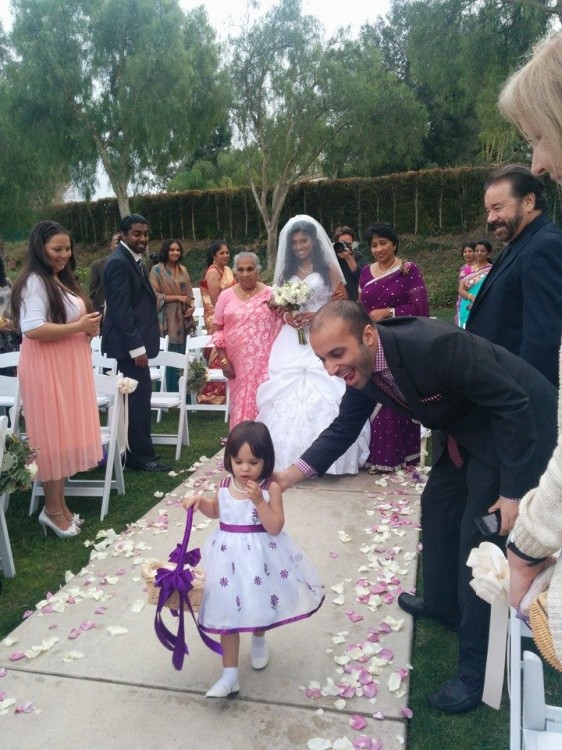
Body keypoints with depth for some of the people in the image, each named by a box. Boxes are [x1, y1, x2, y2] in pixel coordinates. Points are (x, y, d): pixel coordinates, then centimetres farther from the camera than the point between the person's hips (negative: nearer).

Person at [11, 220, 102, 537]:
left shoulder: (61, 279, 15)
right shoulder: (35, 282, -14)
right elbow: (33, 329, -25)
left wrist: (88, 328, 6)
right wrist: (78, 327, -20)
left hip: (68, 365, 9)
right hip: (47, 367, -9)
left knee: (66, 434, 13)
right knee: (53, 436, -1)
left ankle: (60, 504, 24)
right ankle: (52, 509, 13)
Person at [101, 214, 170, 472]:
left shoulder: (133, 260, 17)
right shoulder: (119, 263, -15)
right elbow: (121, 310, -21)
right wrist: (136, 347, -22)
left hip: (134, 341, 10)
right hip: (129, 343, -10)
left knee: (138, 398, 14)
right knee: (138, 398, -5)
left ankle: (136, 452, 23)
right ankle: (141, 456, 4)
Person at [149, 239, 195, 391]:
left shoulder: (183, 269, 14)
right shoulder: (157, 269, -5)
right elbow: (154, 295, -10)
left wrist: (192, 305, -1)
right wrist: (177, 297, -14)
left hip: (182, 318, 6)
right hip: (168, 319, -6)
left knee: (181, 356, 8)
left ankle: (179, 391, 17)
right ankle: (172, 392, 3)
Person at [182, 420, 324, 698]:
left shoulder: (271, 489, -16)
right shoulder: (225, 485, -5)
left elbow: (275, 528, -22)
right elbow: (215, 511, 15)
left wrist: (259, 501, -31)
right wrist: (200, 501, -4)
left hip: (260, 557, -2)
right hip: (230, 556, 2)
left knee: (260, 605, 20)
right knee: (228, 613, 4)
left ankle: (259, 639, 54)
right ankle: (230, 676, 16)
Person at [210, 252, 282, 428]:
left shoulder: (271, 294, 3)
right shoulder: (226, 296, 5)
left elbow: (281, 326, 7)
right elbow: (218, 330, 5)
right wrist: (223, 360, -1)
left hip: (264, 363, -1)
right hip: (238, 364, 1)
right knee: (241, 405, 8)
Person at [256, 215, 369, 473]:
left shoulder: (329, 269, 3)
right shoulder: (286, 271, 15)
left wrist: (316, 316, -15)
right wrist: (287, 316, -7)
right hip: (292, 340, 4)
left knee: (323, 390, -10)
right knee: (287, 390, -2)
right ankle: (292, 457, 5)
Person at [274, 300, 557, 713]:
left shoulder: (434, 345, -37)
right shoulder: (360, 364, -11)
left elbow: (513, 403, -28)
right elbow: (345, 428, 0)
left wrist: (512, 491, -24)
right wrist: (290, 475, -11)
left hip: (522, 421, -8)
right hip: (463, 424, 8)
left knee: (480, 538, -8)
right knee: (438, 505, 18)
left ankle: (477, 671, 7)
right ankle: (444, 603, 42)